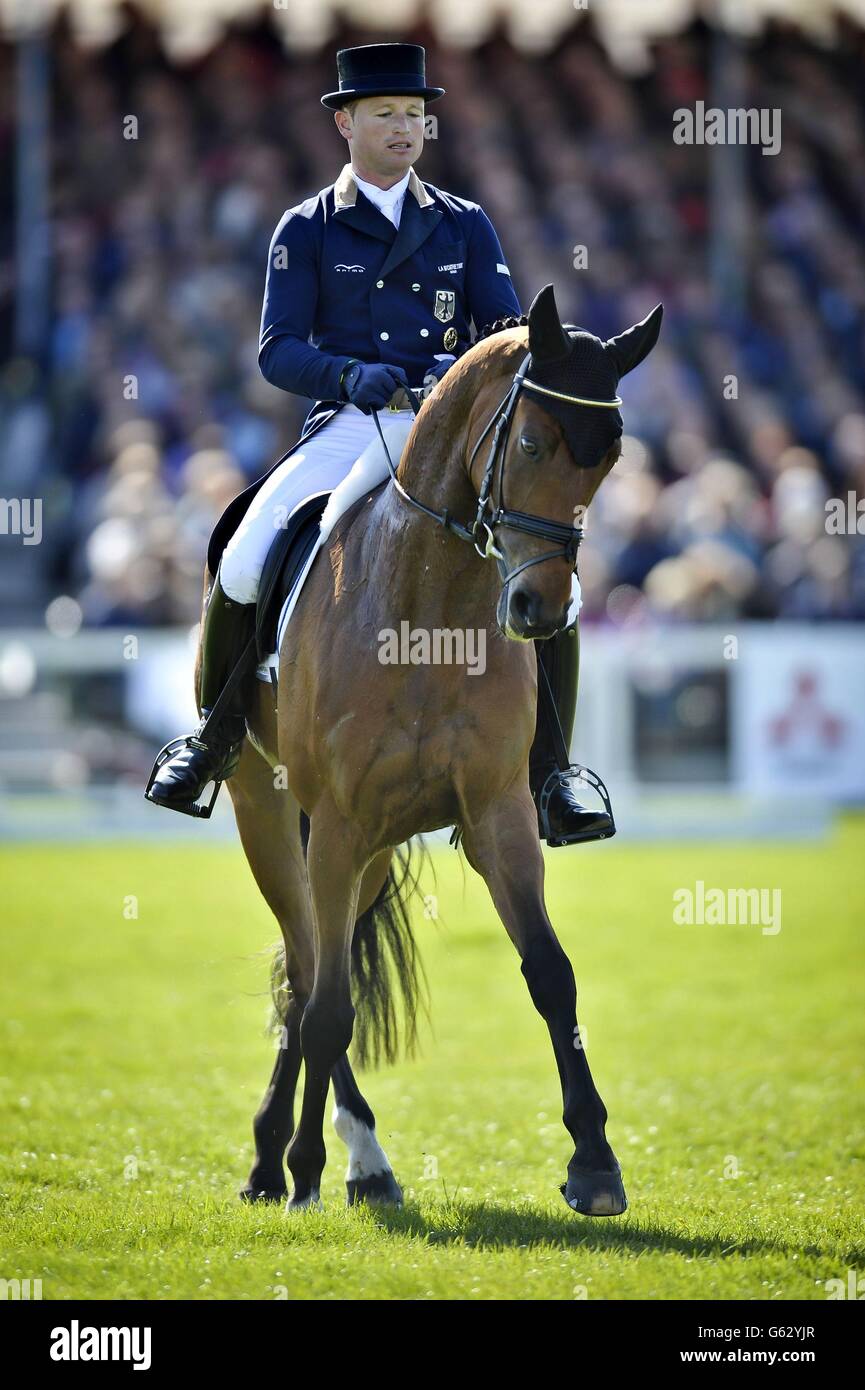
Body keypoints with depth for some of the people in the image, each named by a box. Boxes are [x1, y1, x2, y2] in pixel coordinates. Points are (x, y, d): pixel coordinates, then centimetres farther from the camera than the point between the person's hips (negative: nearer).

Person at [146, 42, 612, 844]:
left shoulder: (465, 225, 13)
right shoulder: (307, 230, 8)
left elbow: (511, 329, 7)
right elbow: (278, 351, 0)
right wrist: (351, 375, -20)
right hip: (346, 433, -1)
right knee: (242, 567, -24)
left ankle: (546, 779, -6)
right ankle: (217, 733, 1)